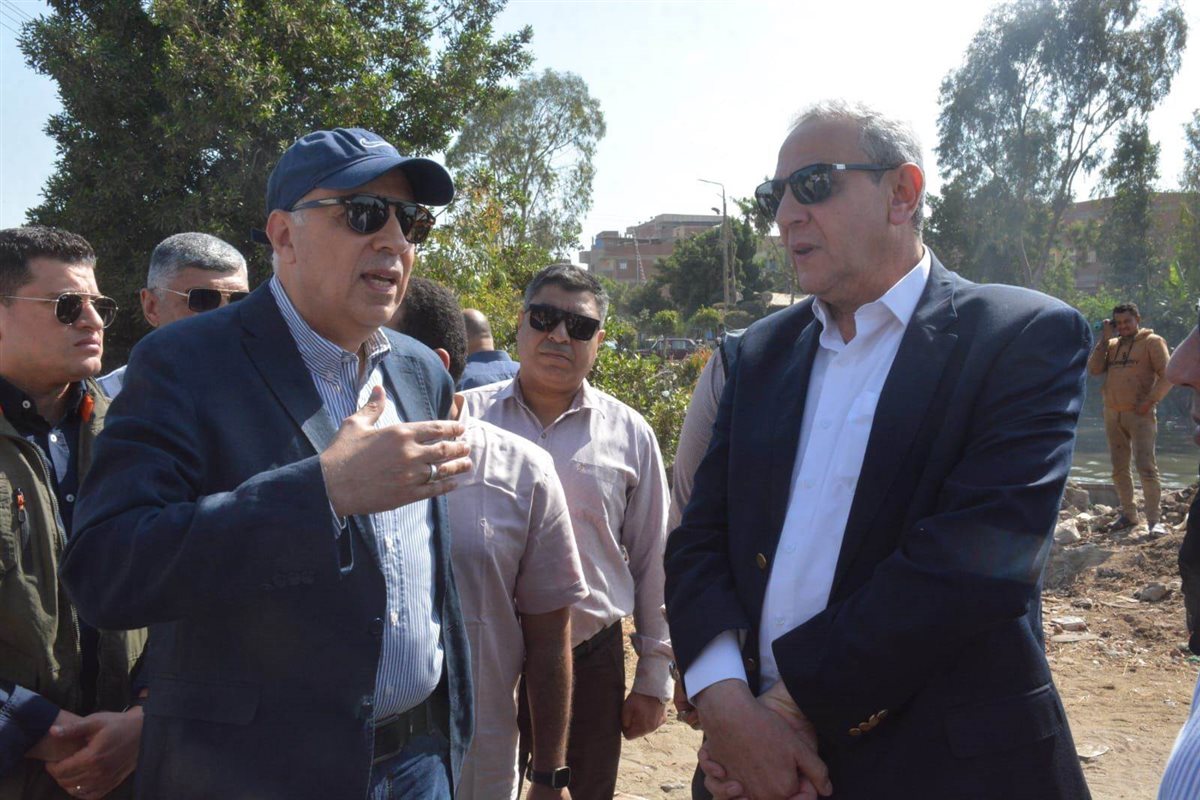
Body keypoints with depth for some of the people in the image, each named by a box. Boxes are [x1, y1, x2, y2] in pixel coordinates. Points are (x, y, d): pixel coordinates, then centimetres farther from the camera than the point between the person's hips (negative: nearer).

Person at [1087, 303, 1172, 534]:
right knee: (1119, 469, 11)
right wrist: (1104, 338, 1)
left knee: (1146, 467, -12)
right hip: (1112, 415, 6)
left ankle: (1154, 520, -8)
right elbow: (1094, 369, 3)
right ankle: (1128, 514, 22)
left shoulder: (1152, 341, 0)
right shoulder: (1111, 345, 15)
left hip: (1139, 415, -6)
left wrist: (1150, 401, -16)